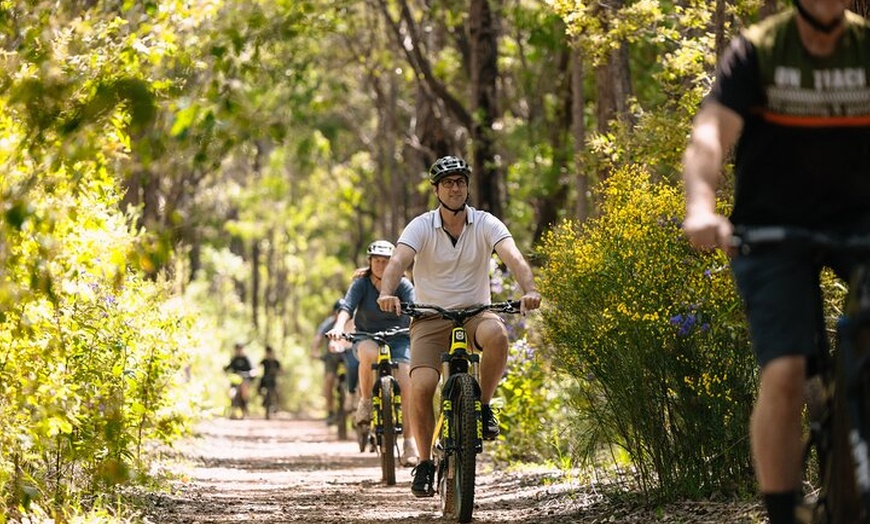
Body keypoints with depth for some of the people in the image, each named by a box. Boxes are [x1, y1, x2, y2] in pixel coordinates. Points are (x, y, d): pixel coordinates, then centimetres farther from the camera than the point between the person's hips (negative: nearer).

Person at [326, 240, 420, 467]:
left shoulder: (403, 285, -5)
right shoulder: (361, 284, -6)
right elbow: (347, 306, -20)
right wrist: (338, 327, -41)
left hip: (398, 339, 1)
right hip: (367, 338, -1)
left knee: (406, 386, -21)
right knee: (369, 353, -39)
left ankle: (410, 442, -16)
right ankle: (365, 401, -16)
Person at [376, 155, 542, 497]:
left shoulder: (486, 225, -5)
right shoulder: (421, 227, -6)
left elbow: (513, 257, -21)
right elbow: (398, 261, -23)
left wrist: (529, 289, -42)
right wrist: (387, 293, -45)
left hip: (474, 313, 0)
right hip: (430, 318, 0)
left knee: (497, 335, -36)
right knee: (421, 387, -22)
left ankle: (483, 405, -11)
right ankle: (425, 463, -1)